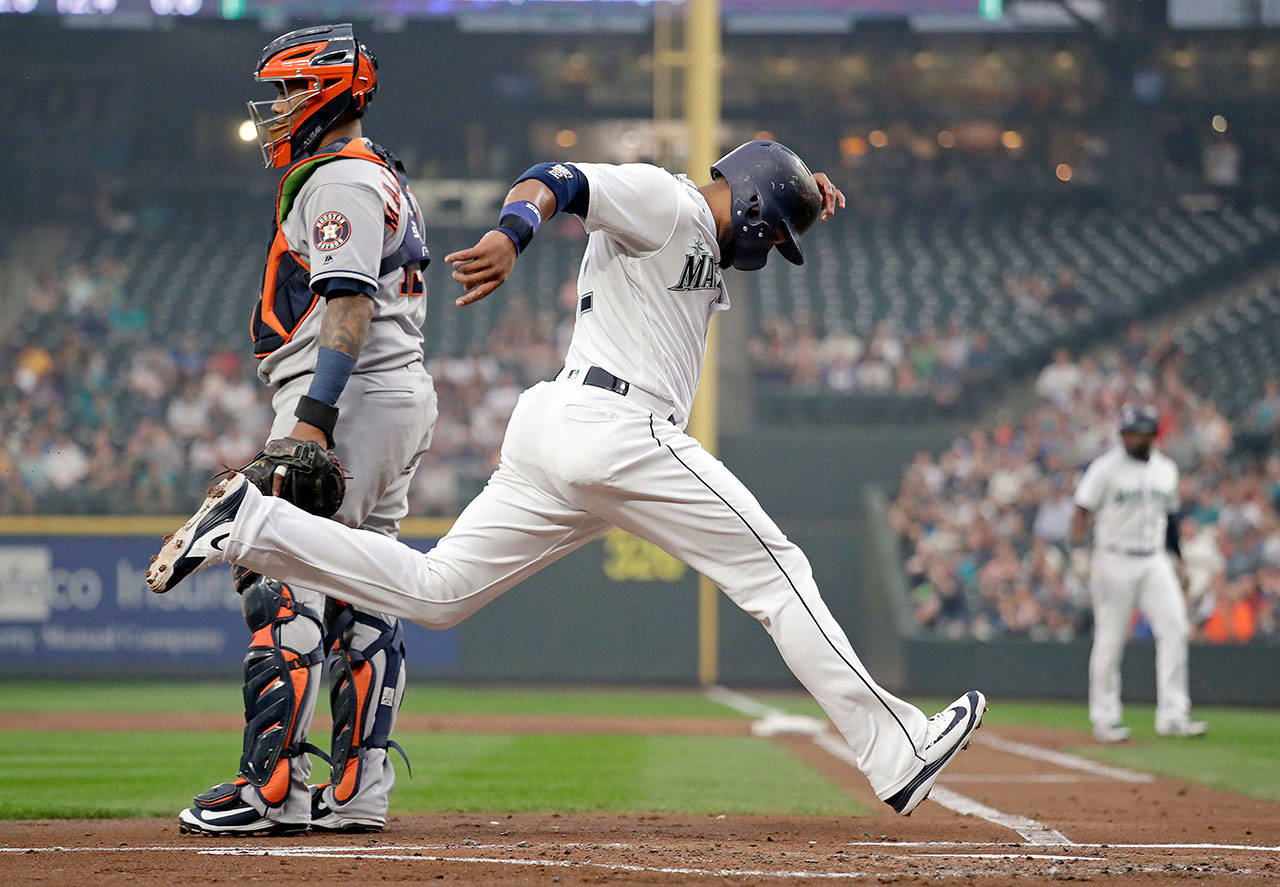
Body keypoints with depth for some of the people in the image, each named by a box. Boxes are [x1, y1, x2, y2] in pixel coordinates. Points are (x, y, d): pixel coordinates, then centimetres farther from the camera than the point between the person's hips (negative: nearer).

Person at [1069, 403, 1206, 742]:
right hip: (1115, 561, -4)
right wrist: (1079, 554, -19)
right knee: (1109, 641, -1)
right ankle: (1105, 720, 8)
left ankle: (1172, 715, -8)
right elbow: (1082, 511, -7)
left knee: (1174, 629, -9)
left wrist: (1180, 560, 19)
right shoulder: (1106, 468, -5)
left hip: (1155, 561, 4)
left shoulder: (1166, 469, 10)